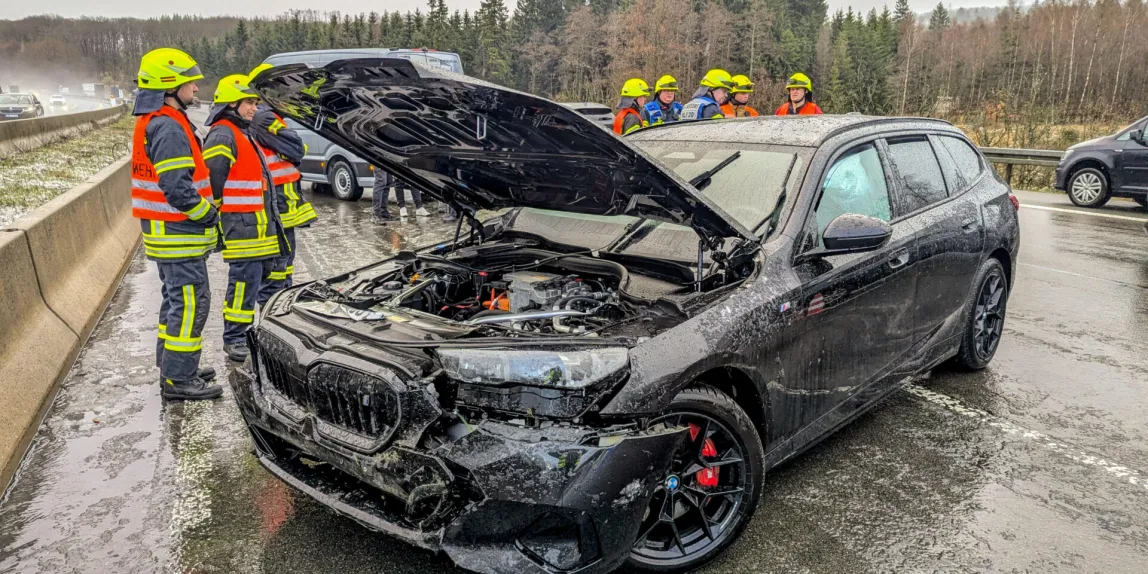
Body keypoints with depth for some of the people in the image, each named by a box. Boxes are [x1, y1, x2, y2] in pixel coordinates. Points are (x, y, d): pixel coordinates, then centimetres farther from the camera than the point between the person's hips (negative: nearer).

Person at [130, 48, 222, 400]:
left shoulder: (153, 122, 15)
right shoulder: (169, 128, -19)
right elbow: (179, 190, -26)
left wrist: (204, 212, 16)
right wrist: (211, 214, -12)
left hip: (165, 234, 11)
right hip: (178, 235, -11)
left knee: (176, 301, 19)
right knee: (190, 304, -5)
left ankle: (173, 366, 30)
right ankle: (178, 380, 2)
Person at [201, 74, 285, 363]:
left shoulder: (242, 134, 22)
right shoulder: (223, 134, -12)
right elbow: (212, 179, -20)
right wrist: (215, 216, -17)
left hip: (259, 222, 11)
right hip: (241, 223, -11)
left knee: (260, 274, 16)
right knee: (246, 279, -9)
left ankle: (239, 331, 29)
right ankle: (234, 339, -1)